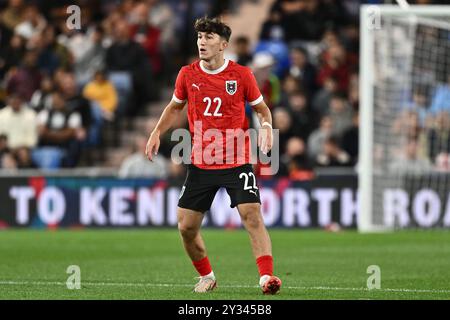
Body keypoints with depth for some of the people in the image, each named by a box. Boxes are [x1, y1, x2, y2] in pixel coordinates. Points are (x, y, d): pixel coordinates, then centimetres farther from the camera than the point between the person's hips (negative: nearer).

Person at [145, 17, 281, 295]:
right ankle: (207, 277, 24)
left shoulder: (241, 75, -6)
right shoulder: (187, 74, 1)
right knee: (186, 226, 2)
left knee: (252, 215, -20)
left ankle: (267, 277, -23)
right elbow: (175, 107, 18)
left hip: (236, 162, -3)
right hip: (201, 164, 3)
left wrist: (266, 126, -14)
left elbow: (262, 108, 7)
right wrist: (157, 133, 6)